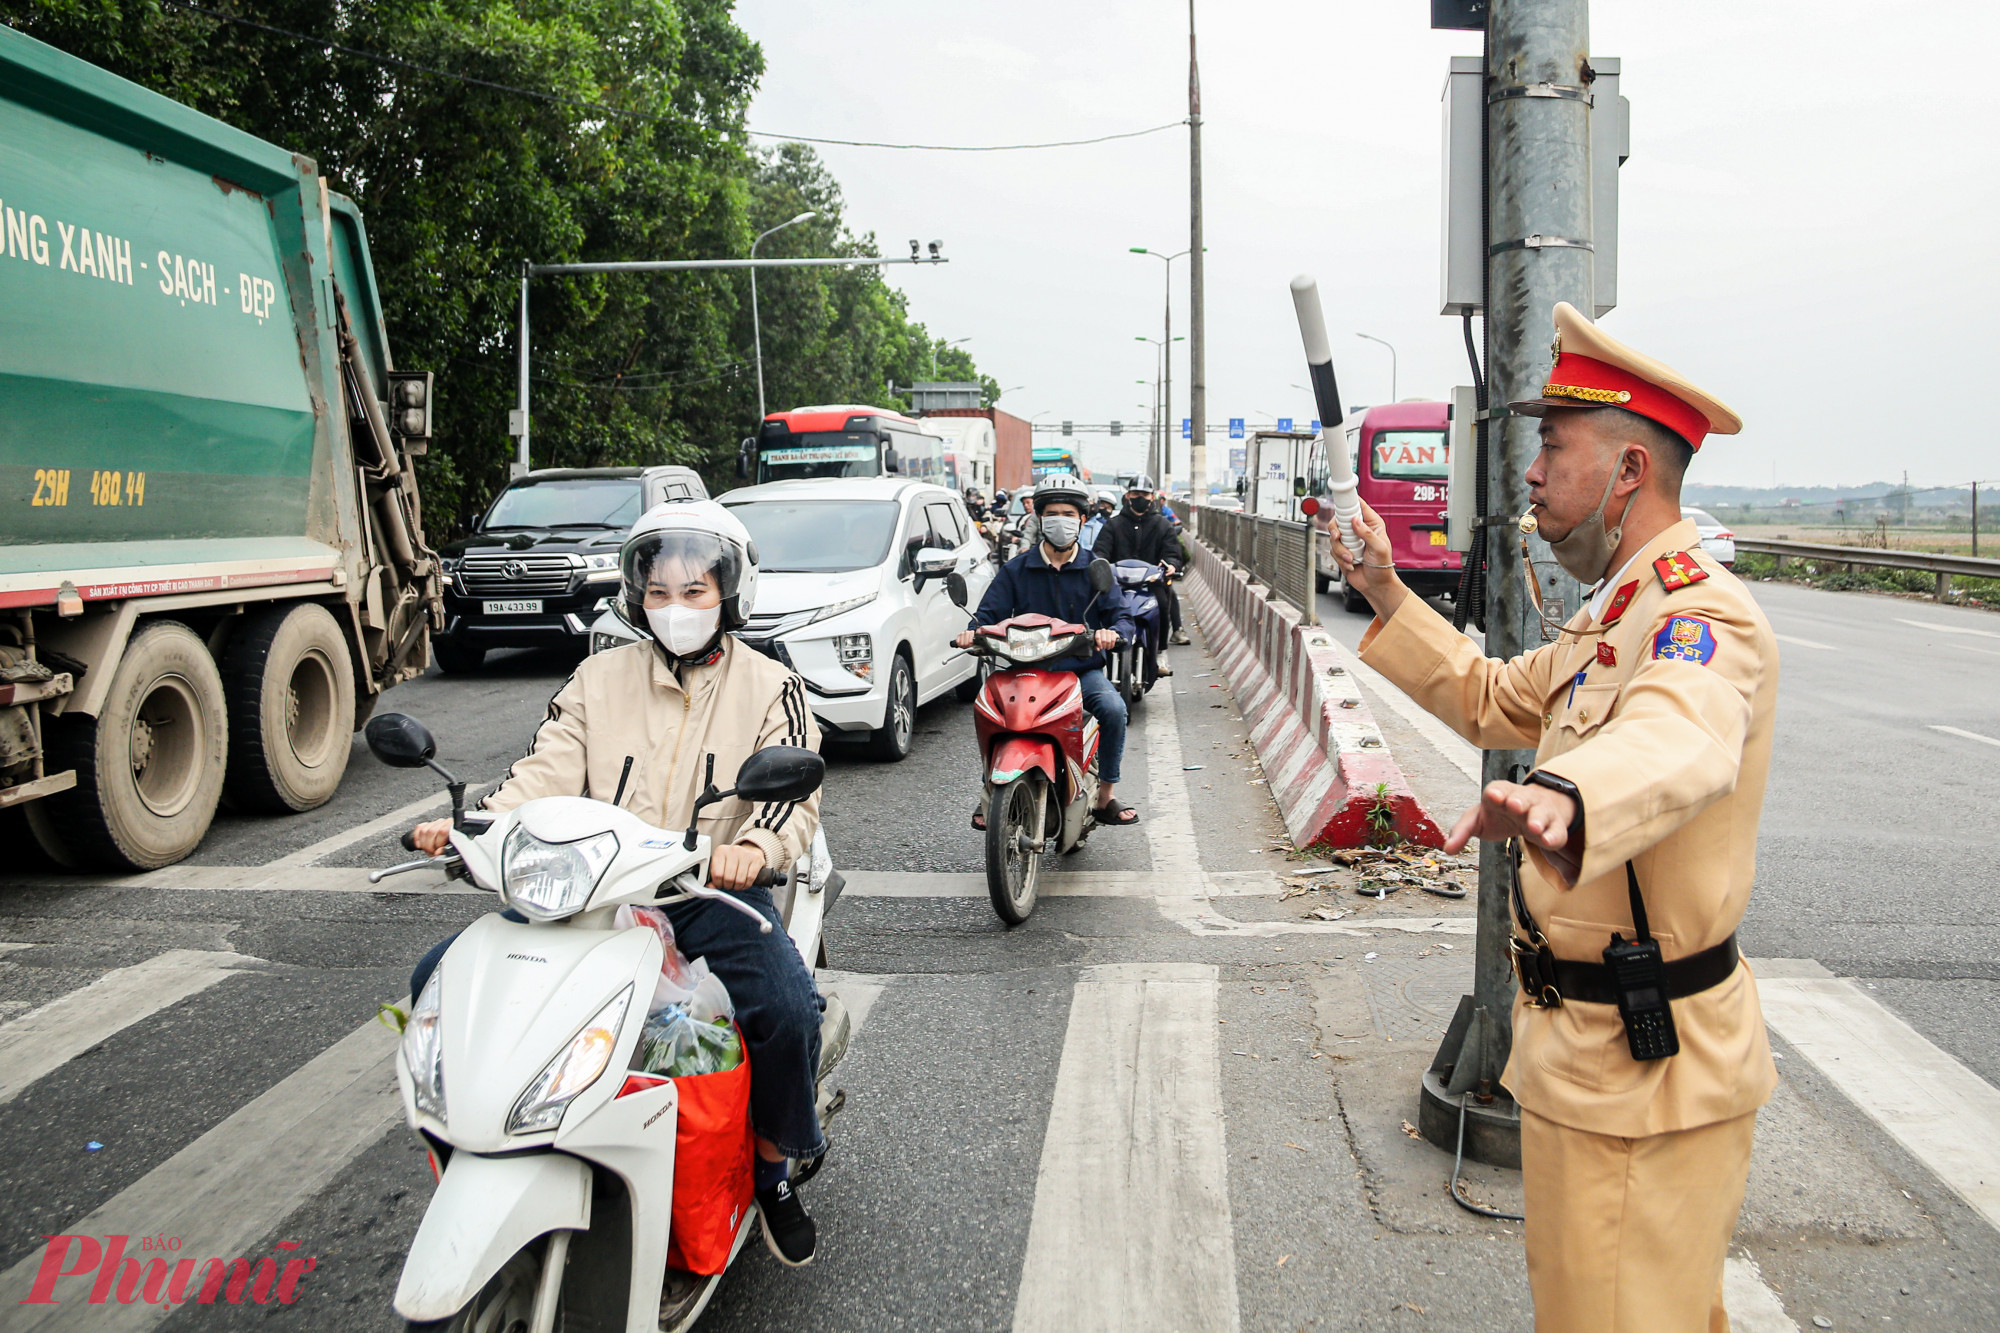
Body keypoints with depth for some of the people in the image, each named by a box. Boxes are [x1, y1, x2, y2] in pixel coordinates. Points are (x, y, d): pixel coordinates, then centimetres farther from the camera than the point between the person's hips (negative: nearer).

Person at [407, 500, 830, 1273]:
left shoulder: (769, 687, 3)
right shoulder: (600, 678, 13)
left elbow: (795, 794, -9)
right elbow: (548, 772, 3)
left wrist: (754, 846, -32)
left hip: (711, 892, -3)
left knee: (788, 1008, -29)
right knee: (441, 978, -11)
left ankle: (774, 1166, 0)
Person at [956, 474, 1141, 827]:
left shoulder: (1095, 569, 9)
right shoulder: (1016, 569, 10)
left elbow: (1121, 615, 2)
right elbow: (990, 612, 5)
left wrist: (1112, 632, -23)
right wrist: (973, 632, -19)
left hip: (1082, 668, 0)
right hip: (1027, 669, 0)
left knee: (1113, 707, -29)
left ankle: (1105, 797, -12)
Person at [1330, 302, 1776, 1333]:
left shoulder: (1701, 614, -22)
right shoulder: (1617, 611, 13)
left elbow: (1679, 741, -46)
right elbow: (1495, 700, 25)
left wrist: (1563, 795, -67)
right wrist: (1386, 597, 17)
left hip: (1642, 1063, -10)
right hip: (1586, 1042, 11)